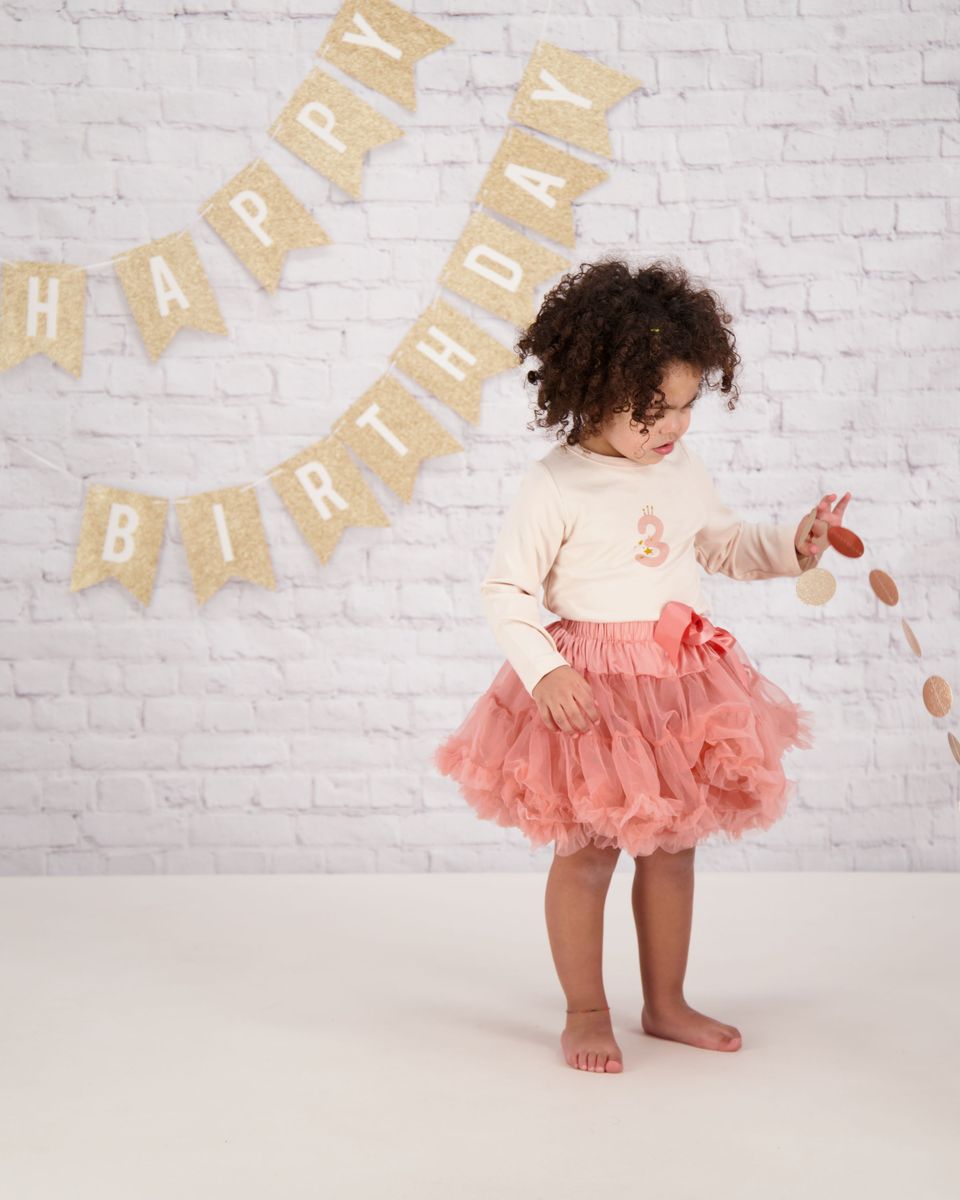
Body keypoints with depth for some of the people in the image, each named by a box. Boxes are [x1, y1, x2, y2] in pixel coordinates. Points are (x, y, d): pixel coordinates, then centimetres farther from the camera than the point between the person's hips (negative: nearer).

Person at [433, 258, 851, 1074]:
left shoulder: (684, 470, 3)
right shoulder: (554, 488, -15)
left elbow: (721, 545, 18)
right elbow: (505, 592, -12)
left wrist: (792, 548, 1)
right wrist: (544, 671, -23)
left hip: (682, 679, 6)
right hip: (592, 690, -6)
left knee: (672, 845, 15)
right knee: (588, 852, 3)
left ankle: (666, 1004, 31)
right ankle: (587, 1013, 21)